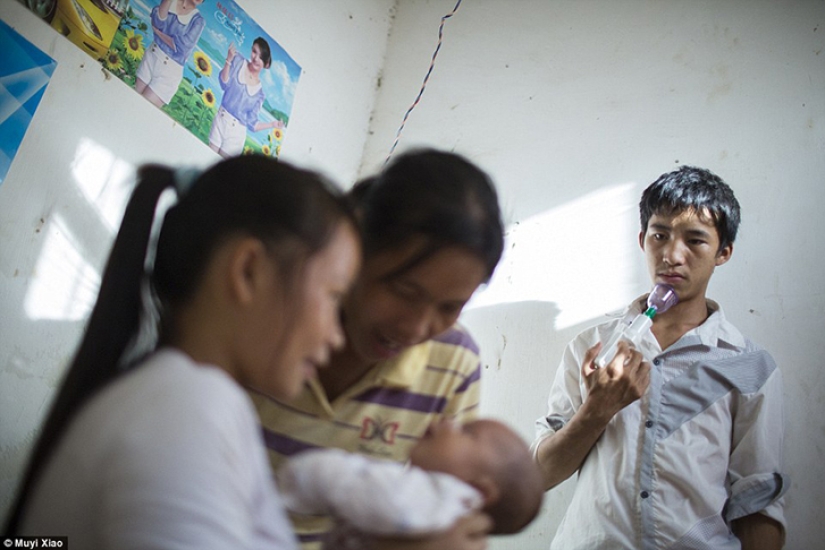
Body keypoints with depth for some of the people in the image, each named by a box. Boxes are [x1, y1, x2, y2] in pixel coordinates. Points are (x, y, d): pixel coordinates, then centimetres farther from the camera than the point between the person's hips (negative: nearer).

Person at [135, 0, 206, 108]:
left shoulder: (198, 21, -10)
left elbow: (182, 46, -19)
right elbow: (157, 21, -15)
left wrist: (157, 31, -11)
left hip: (170, 70, -4)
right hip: (152, 56, 4)